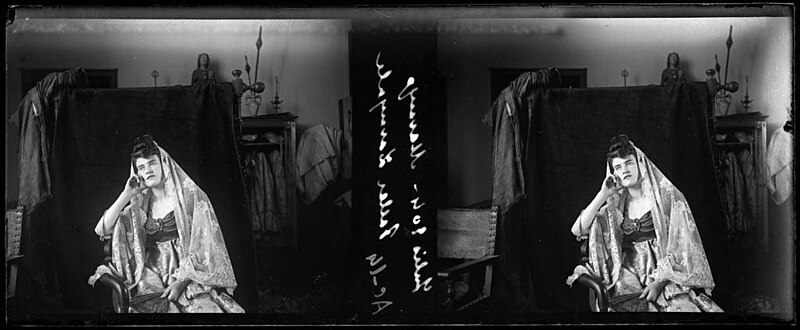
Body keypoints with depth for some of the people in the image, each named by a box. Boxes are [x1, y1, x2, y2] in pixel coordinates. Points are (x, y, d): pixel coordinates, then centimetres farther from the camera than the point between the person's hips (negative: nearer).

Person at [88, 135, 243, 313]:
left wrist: (181, 281, -13)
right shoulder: (140, 206, 16)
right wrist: (127, 195, 3)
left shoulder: (190, 196, 3)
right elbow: (102, 229, 10)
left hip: (189, 277, -3)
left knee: (205, 307, -31)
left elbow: (203, 244, -2)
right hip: (153, 281, 3)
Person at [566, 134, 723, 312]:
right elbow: (578, 229, 9)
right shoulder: (616, 205, 15)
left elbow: (679, 245, -2)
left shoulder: (667, 196, 3)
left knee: (684, 306, -32)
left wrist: (658, 282, -14)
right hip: (630, 276, 2)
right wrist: (603, 194, 3)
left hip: (667, 276, -2)